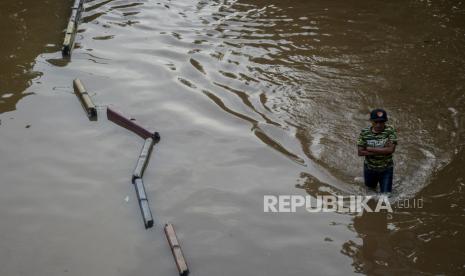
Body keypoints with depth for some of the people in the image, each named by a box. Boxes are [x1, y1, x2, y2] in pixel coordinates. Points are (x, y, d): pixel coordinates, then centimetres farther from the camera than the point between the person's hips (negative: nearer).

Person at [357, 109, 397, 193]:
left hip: (386, 169, -2)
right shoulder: (364, 132, -13)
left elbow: (391, 149, -28)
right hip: (369, 169, 2)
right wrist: (382, 151, -24)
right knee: (370, 189, 26)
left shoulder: (390, 131, -17)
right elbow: (360, 152, -17)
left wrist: (370, 149, -24)